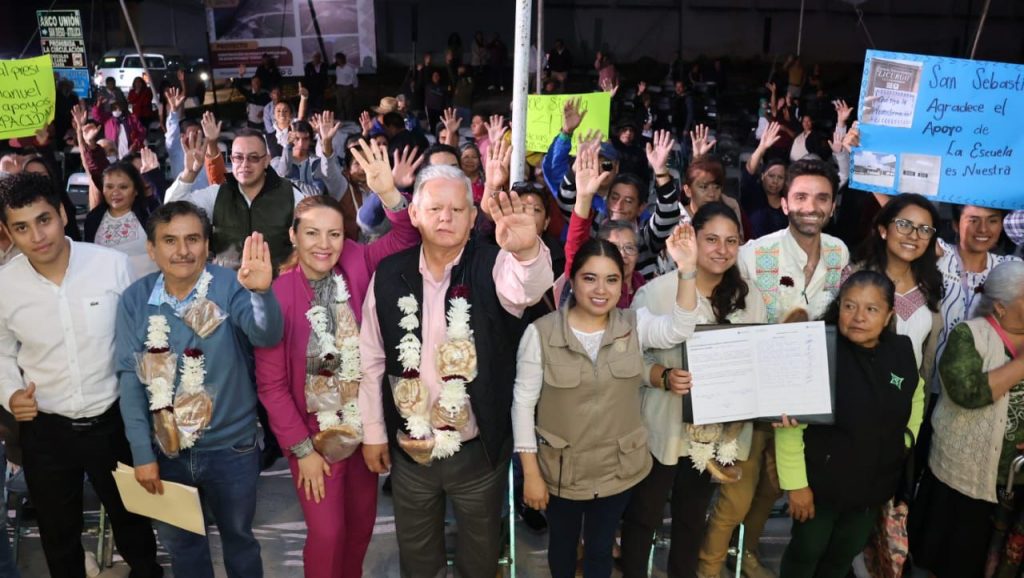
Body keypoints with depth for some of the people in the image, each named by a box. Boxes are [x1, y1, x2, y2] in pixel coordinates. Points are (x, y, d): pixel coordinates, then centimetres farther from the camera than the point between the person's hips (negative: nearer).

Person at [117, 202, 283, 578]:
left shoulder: (230, 287, -16)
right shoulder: (135, 299, -8)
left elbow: (267, 336, -33)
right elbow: (130, 375, -5)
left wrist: (262, 292, -54)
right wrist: (141, 452, -6)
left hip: (231, 446, -2)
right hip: (166, 448, 3)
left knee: (238, 538, 20)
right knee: (179, 541, 24)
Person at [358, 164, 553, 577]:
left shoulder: (492, 268, -13)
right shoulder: (389, 274, -5)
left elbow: (528, 286, -36)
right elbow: (372, 359, 2)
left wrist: (527, 250, -58)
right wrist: (373, 431, 4)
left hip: (480, 450, -2)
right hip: (407, 450, 2)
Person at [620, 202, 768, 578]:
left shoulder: (750, 297, 0)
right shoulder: (657, 291, -15)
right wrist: (664, 377, -31)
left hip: (718, 430, 4)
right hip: (663, 428, -4)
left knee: (694, 515, 24)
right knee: (644, 515, 12)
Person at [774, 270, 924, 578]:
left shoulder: (903, 350, -8)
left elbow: (915, 398, 14)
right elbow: (790, 424, -21)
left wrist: (905, 441, 9)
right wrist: (796, 483, -19)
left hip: (876, 482, 5)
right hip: (821, 480, -5)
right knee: (807, 551, 14)